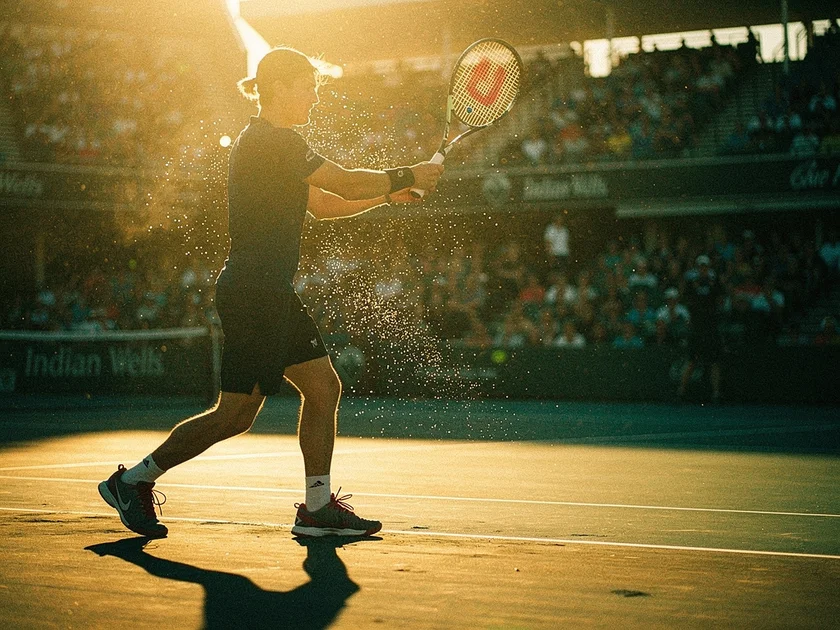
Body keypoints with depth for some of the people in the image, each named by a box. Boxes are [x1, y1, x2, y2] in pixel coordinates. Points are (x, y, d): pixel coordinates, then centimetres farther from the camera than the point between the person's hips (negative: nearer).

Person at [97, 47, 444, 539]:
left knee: (324, 388, 7)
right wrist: (407, 176, -2)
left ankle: (318, 507, 9)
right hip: (252, 292, -10)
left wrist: (389, 194, 13)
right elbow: (346, 184, -15)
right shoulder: (272, 140, -13)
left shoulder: (272, 143, 18)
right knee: (236, 414, -4)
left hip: (273, 295, 10)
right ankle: (134, 479, 8)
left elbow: (323, 204, 22)